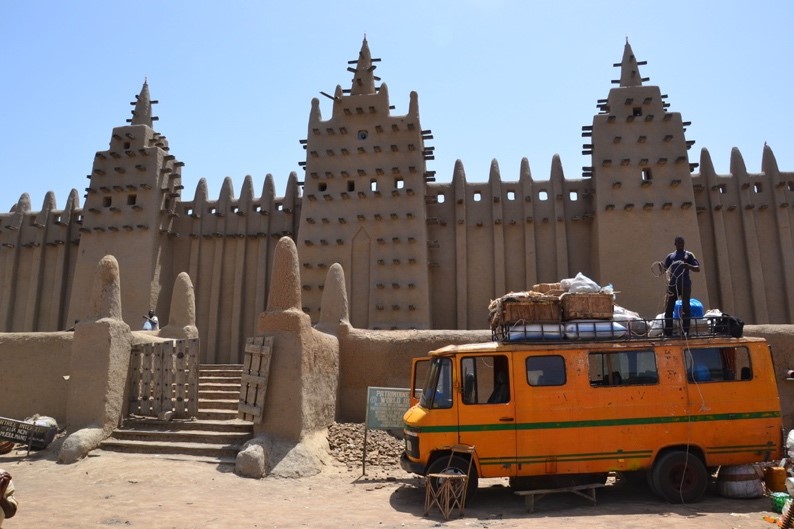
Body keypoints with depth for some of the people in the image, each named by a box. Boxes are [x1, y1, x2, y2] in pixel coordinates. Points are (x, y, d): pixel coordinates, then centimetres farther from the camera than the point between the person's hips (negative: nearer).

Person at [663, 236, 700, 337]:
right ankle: (668, 332, 2)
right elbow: (664, 270, 13)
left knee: (685, 308, -5)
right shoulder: (670, 256, 17)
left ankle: (685, 331, -2)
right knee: (669, 308, -2)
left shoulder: (689, 255, 10)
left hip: (685, 284, -2)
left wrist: (688, 266, -18)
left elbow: (698, 269, 3)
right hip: (673, 285, 2)